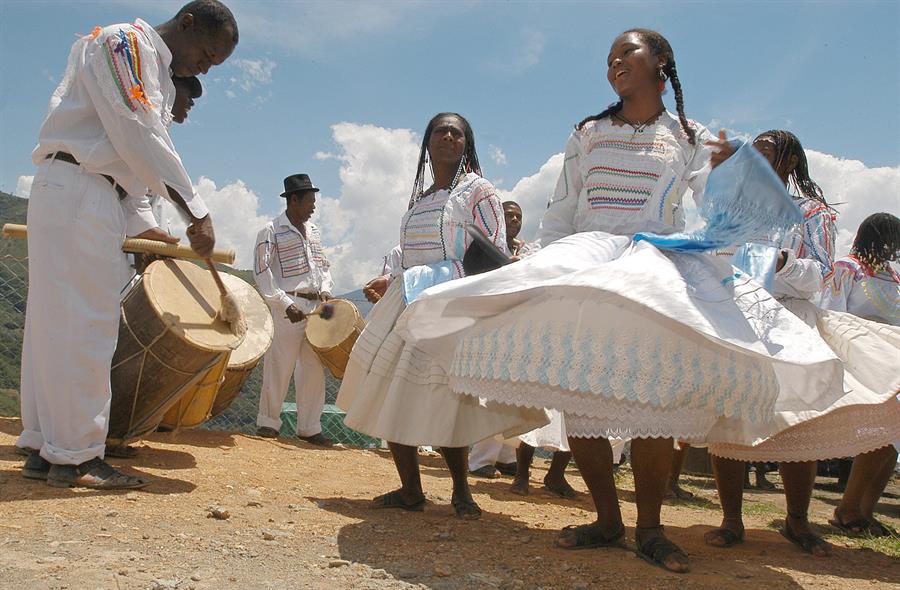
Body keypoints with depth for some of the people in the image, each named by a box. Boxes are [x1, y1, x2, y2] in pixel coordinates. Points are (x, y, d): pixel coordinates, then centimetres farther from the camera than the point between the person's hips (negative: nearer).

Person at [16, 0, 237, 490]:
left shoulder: (157, 75, 22)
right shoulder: (124, 43, -6)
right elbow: (139, 137, -17)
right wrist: (197, 213, -16)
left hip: (93, 198, 10)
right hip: (77, 190, -10)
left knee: (55, 322, 9)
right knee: (83, 324, -9)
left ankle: (43, 448, 14)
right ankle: (75, 457, -3)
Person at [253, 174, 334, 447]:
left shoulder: (313, 230, 17)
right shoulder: (271, 231, -3)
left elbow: (323, 264, 23)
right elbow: (262, 271, -9)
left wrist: (325, 289, 3)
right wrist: (285, 304, -15)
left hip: (315, 307, 6)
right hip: (287, 307, -6)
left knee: (313, 368, 6)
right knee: (279, 368, -3)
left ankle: (309, 427, 15)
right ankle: (268, 422, 12)